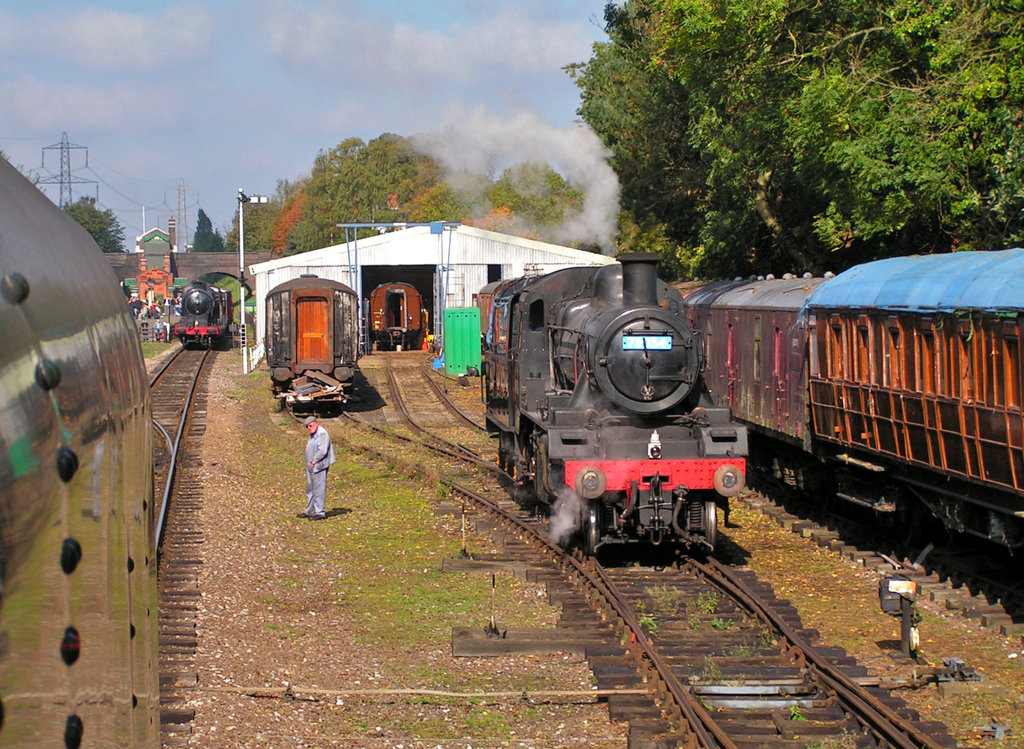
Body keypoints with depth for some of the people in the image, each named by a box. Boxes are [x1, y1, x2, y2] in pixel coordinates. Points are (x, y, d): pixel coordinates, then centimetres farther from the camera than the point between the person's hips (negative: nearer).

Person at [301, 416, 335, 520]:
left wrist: (314, 461, -16)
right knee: (310, 490, 17)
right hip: (311, 466, 11)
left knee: (318, 490, -7)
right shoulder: (312, 435, 17)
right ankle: (310, 511, 25)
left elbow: (322, 451, -22)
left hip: (318, 467, -11)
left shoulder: (322, 434, -15)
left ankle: (319, 513, -3)